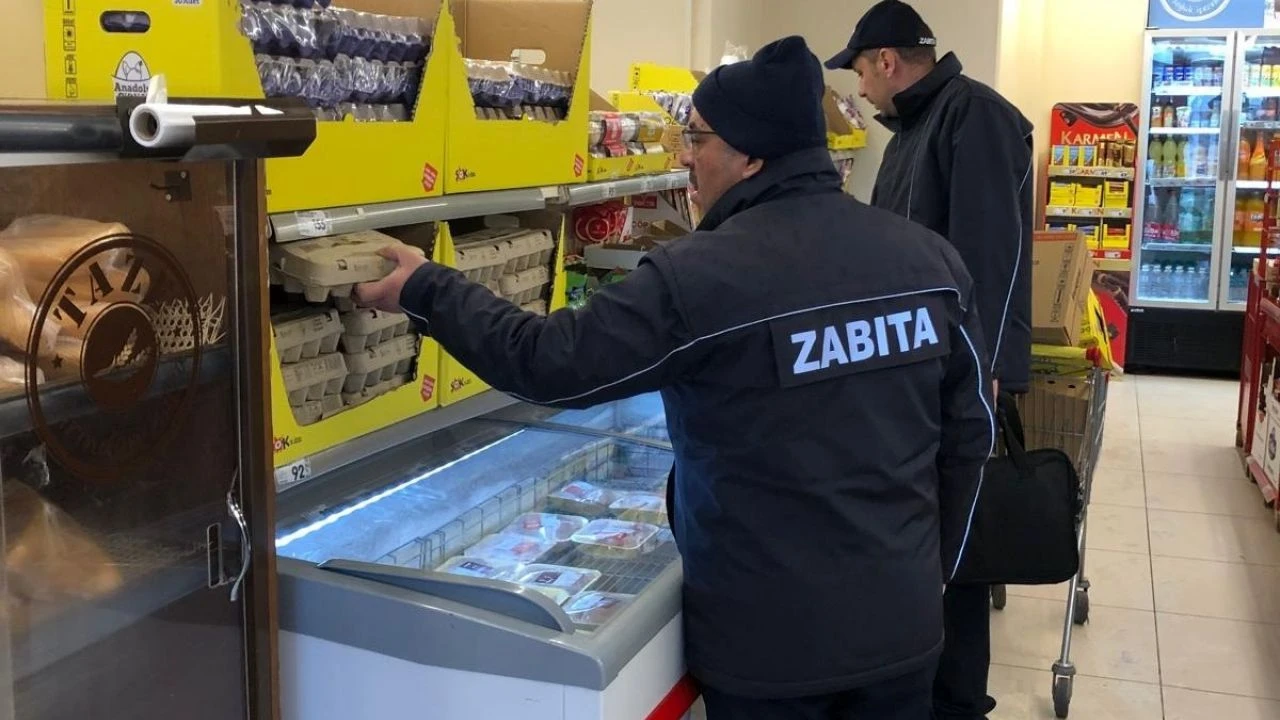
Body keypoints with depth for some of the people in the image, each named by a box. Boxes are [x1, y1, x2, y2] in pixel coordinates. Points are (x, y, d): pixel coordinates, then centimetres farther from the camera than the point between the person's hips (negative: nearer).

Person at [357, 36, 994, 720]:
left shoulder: (699, 278, -19)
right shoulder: (931, 257, -2)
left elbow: (547, 363, -12)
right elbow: (971, 431, 6)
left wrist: (426, 290, 2)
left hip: (771, 638, -5)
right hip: (902, 623, 5)